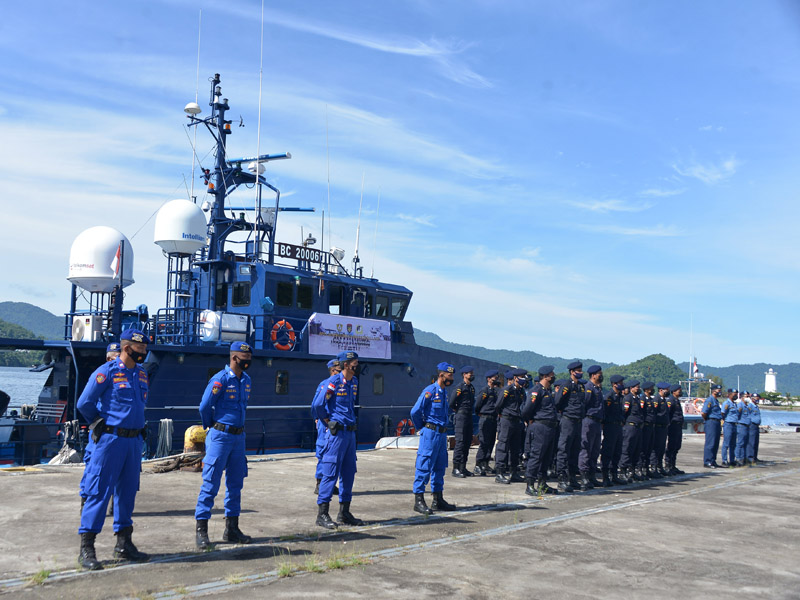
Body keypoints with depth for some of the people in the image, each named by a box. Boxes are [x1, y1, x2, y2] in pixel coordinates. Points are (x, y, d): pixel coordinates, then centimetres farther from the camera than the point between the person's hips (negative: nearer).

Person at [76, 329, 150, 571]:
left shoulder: (141, 374, 11)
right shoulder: (106, 372, -10)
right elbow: (84, 403, -8)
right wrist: (102, 424, 6)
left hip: (134, 440, 7)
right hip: (111, 439, -7)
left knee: (127, 490, 11)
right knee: (99, 491, -5)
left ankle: (123, 544, 20)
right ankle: (86, 548, 0)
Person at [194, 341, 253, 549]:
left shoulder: (246, 380, 10)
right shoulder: (221, 379, -14)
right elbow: (204, 407, -11)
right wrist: (212, 427, 4)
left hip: (239, 436, 8)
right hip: (220, 436, -7)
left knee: (235, 483, 11)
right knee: (211, 483, -4)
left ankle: (231, 528, 20)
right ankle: (201, 529, 2)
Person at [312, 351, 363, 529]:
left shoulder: (354, 382, 12)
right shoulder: (334, 382, -12)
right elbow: (318, 404, -15)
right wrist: (329, 423, -5)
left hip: (350, 432, 8)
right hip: (337, 433, -8)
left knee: (348, 472, 11)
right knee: (331, 473, -6)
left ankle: (344, 513, 19)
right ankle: (322, 514, 0)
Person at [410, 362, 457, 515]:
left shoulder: (444, 392, 12)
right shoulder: (430, 391, -14)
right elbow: (415, 412, -15)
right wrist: (421, 428, -2)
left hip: (442, 433, 8)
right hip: (430, 433, -8)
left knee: (440, 467, 12)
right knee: (424, 467, -5)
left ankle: (438, 500, 21)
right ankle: (419, 501, 0)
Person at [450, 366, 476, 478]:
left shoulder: (472, 387, 14)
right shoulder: (460, 387, -12)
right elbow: (452, 402, -14)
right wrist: (457, 410, -1)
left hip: (469, 417, 8)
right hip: (461, 417, -8)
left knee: (468, 442, 9)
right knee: (460, 442, -9)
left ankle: (463, 467, 16)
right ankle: (456, 469, -6)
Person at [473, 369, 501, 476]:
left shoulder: (495, 391, 15)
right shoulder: (484, 391, -10)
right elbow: (477, 405, -7)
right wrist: (480, 414, 5)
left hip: (493, 420, 8)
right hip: (485, 419, -8)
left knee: (491, 443, 10)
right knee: (484, 443, -8)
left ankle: (485, 464, 18)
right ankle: (478, 466, -4)